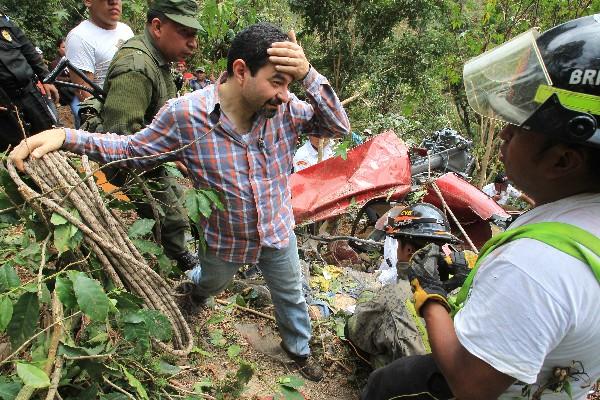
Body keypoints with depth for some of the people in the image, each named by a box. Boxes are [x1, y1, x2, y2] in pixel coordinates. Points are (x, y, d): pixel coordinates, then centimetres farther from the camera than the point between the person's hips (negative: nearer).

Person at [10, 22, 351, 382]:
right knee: (211, 284, 32)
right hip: (225, 240, -1)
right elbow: (133, 150, -11)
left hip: (278, 232, 2)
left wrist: (308, 74, -34)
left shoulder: (285, 109, -18)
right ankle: (193, 296, 71)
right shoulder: (185, 114, -24)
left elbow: (340, 126, -20)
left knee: (291, 296, 23)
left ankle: (299, 348, 55)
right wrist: (66, 136, -24)